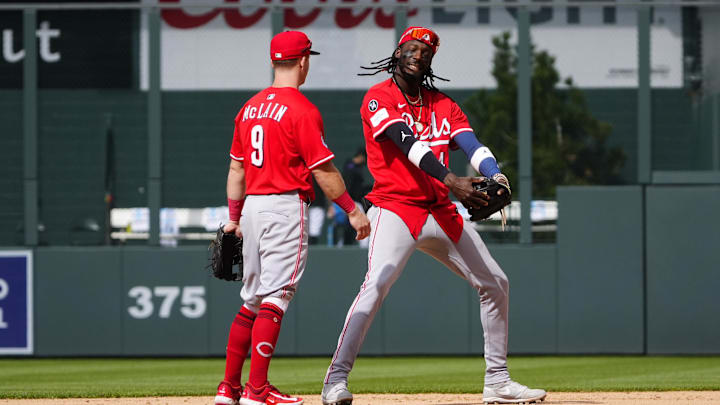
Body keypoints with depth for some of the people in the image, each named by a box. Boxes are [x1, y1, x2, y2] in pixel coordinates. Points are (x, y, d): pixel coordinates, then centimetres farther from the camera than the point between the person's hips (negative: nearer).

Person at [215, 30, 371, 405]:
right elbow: (323, 170, -12)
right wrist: (352, 210, -4)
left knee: (253, 300, 15)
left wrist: (234, 217, 22)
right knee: (275, 299, -8)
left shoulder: (250, 107, 12)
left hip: (252, 206, 8)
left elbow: (236, 168, 16)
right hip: (286, 206, -8)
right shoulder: (302, 110, -10)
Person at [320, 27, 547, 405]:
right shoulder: (378, 98, -5)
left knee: (495, 284, 9)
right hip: (395, 207, -7)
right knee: (377, 283, -27)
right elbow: (408, 144, -22)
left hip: (442, 214, 7)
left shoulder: (443, 104, 13)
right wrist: (451, 181, -36)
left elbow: (471, 145, -3)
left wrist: (495, 176, -25)